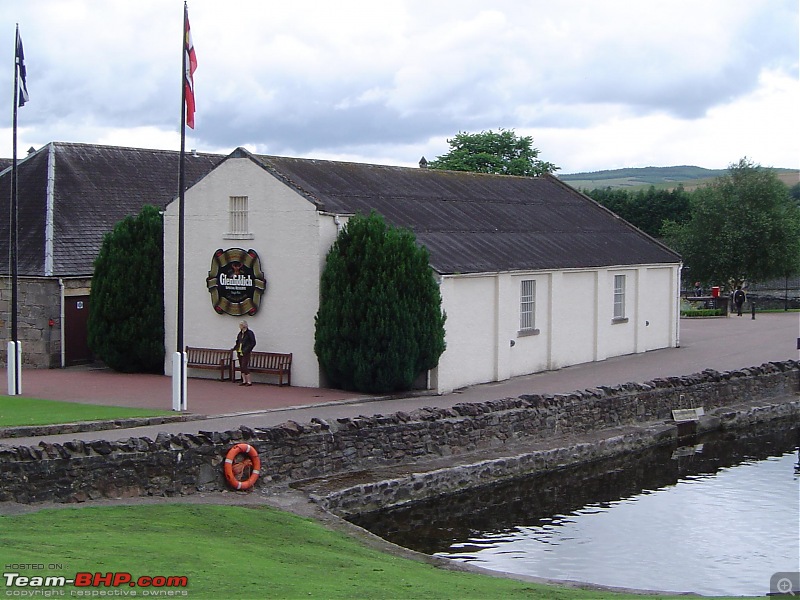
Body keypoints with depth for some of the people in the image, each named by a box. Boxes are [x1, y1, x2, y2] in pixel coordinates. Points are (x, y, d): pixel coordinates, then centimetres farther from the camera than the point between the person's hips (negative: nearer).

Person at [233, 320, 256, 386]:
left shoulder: (249, 333, -8)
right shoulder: (240, 333, 13)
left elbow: (253, 343, -10)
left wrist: (247, 350, -16)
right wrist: (235, 348, 8)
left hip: (245, 353, -8)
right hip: (240, 352, 8)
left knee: (244, 366, -12)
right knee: (241, 367, 9)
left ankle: (249, 381, -7)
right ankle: (244, 381, 16)